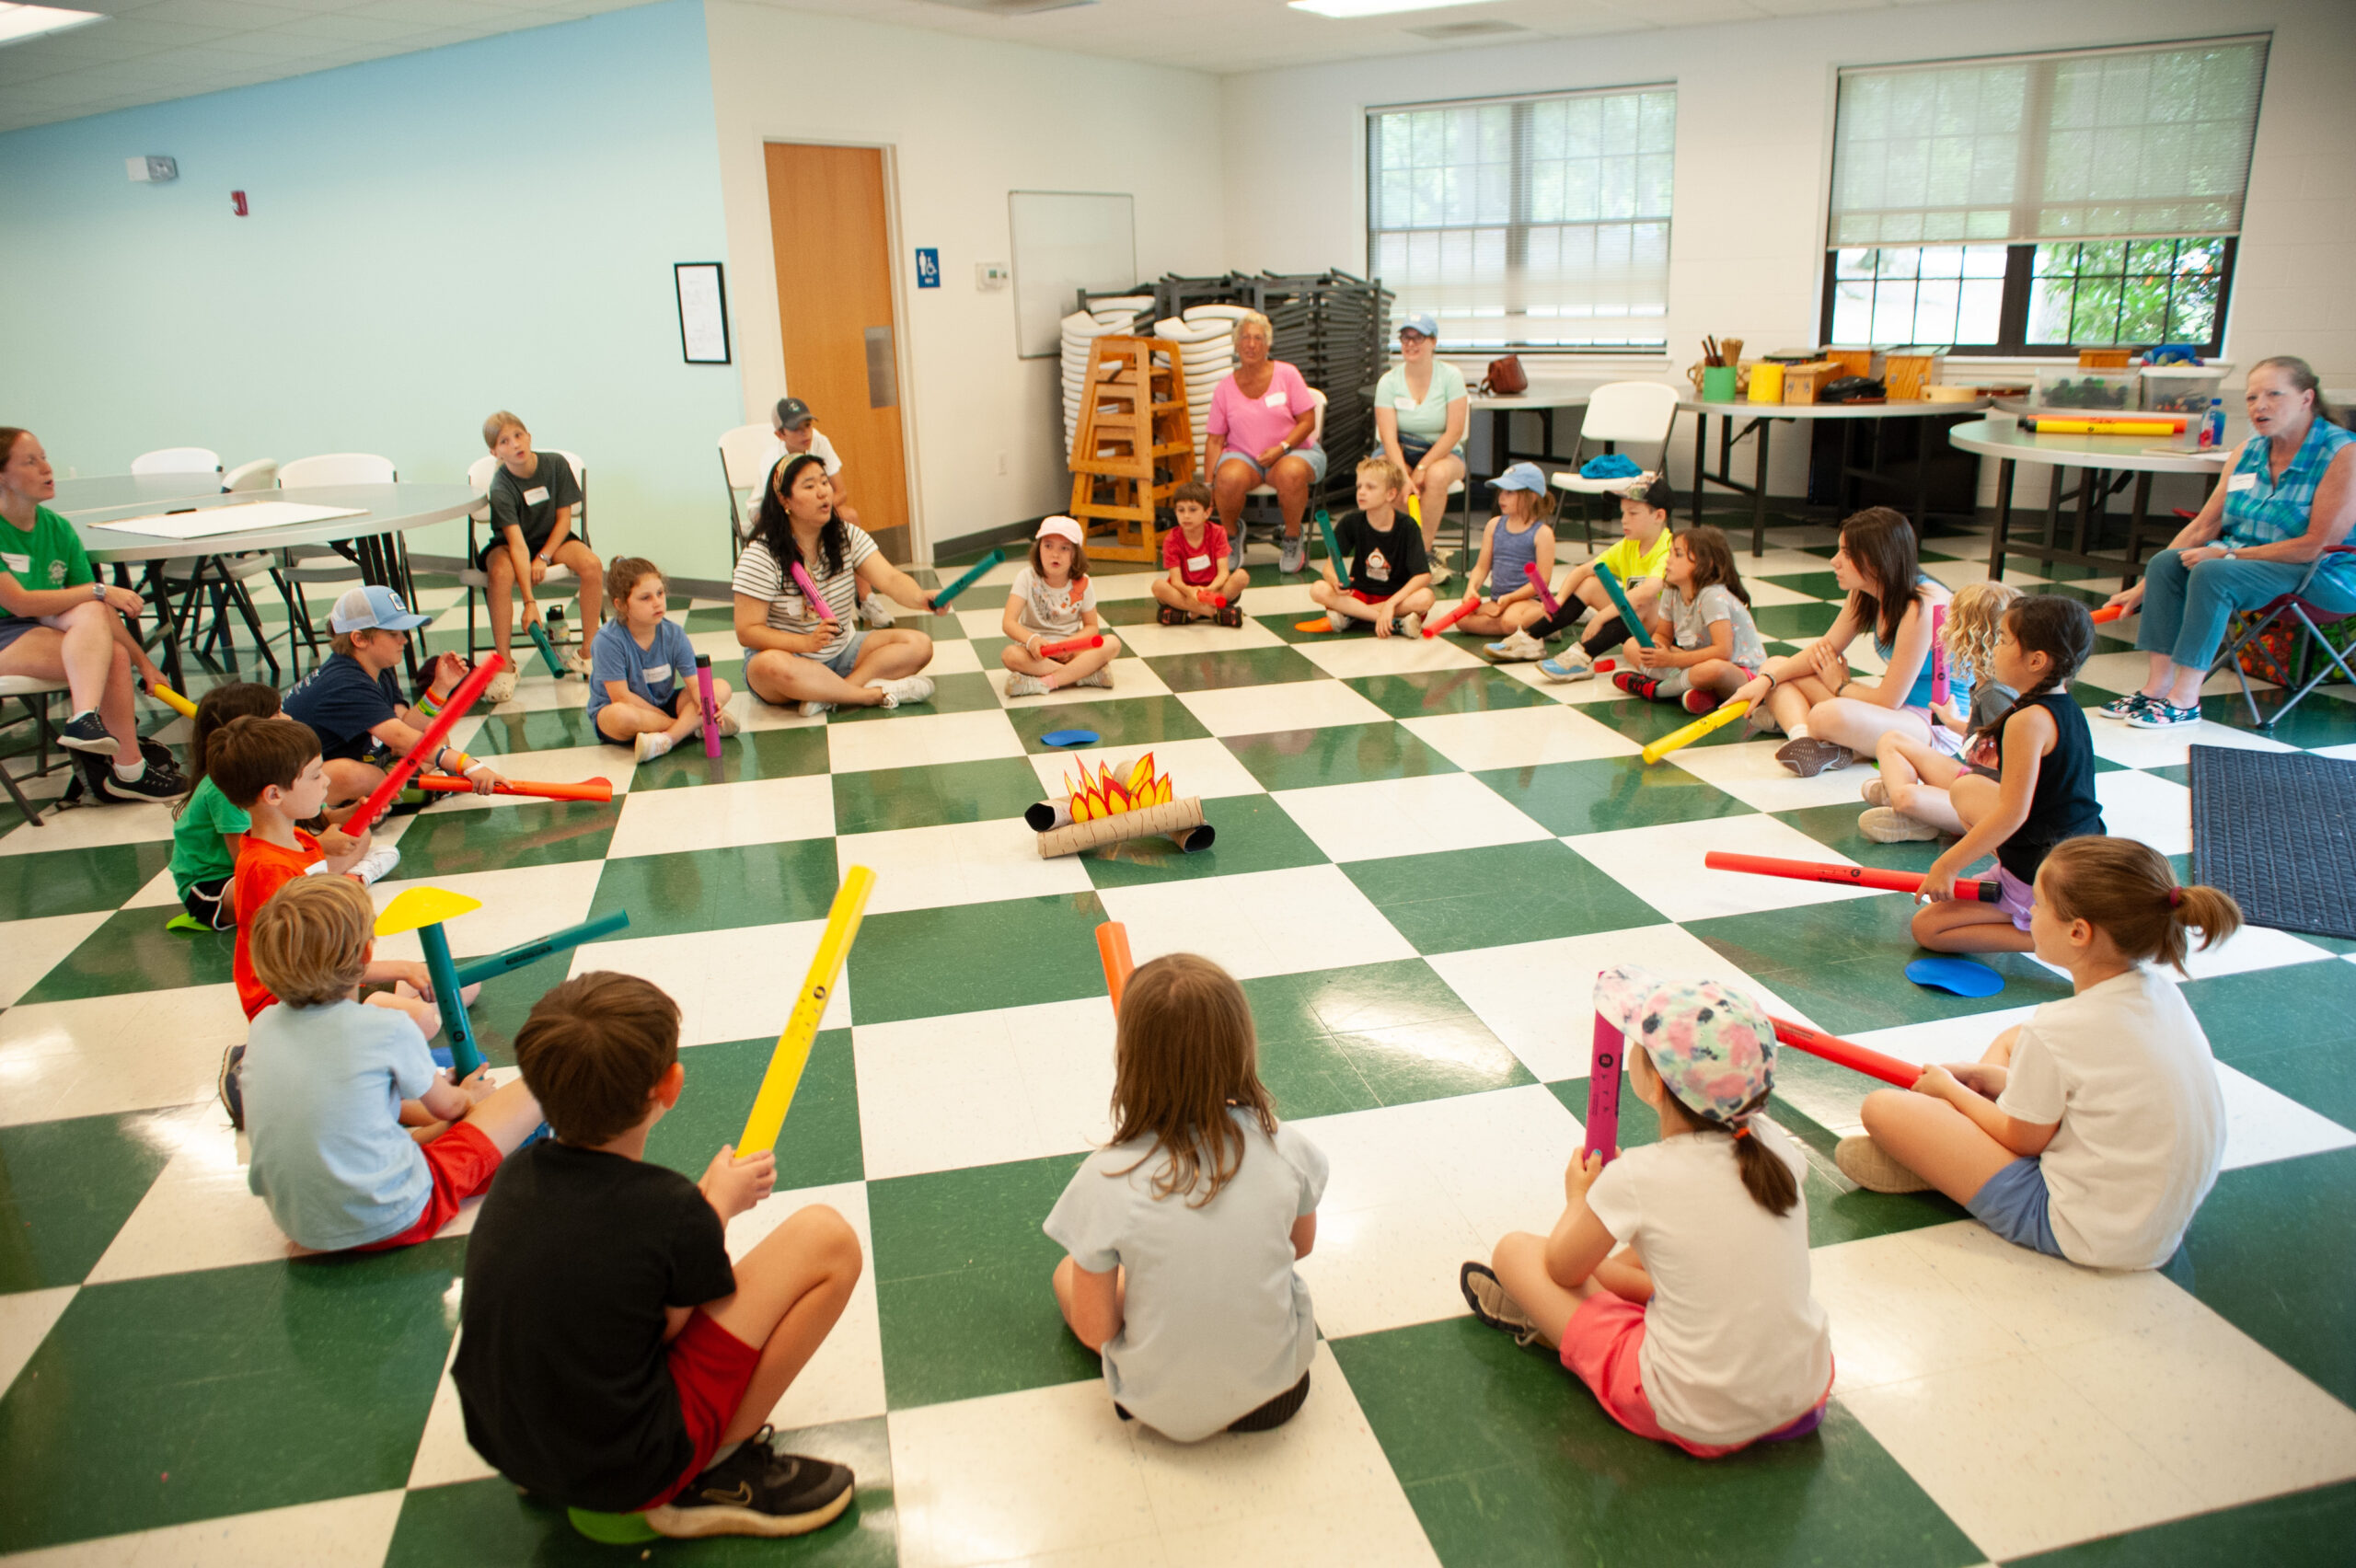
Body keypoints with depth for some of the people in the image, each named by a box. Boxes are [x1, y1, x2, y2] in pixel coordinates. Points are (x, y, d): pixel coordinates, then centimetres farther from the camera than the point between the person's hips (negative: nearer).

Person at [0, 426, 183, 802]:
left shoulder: (58, 529, 8)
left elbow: (102, 611, 8)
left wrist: (144, 662, 3)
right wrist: (100, 591, -15)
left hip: (46, 626, 6)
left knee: (91, 614, -27)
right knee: (112, 657, -27)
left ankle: (85, 718, -36)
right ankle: (129, 767, -27)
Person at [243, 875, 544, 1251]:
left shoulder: (263, 1024, 0)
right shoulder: (389, 1028, -16)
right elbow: (446, 1105, 3)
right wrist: (467, 1097, 29)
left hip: (301, 1228, 7)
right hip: (391, 1222, -6)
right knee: (531, 1090, -1)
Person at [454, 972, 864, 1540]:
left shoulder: (517, 1174, -5)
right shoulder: (671, 1207, -23)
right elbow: (675, 1323, -5)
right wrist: (720, 1206, 6)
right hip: (625, 1476, -7)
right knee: (826, 1237, -9)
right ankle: (715, 1478, -1)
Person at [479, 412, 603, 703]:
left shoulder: (556, 465, -13)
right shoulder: (501, 488, -23)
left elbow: (564, 518, -4)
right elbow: (518, 545, -31)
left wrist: (543, 558, -17)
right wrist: (529, 602, -36)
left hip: (552, 538, 3)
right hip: (508, 544, -3)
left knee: (591, 564, -28)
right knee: (501, 573, -36)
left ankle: (587, 652, -15)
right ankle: (504, 664, -24)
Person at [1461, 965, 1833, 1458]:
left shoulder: (1637, 1179, -21)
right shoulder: (1774, 1145, -7)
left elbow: (1562, 1267, -2)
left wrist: (1580, 1196, 17)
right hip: (1806, 1390, 6)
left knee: (1514, 1250, 3)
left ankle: (1538, 1315, 32)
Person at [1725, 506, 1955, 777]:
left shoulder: (1921, 608, -23)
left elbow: (1889, 700, -22)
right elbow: (1826, 648, 7)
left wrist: (1841, 685, -3)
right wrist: (1766, 680, -7)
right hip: (1895, 698, 10)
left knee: (1830, 716, -42)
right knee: (1775, 665, 0)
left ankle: (1787, 715, -10)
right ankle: (1805, 741, -25)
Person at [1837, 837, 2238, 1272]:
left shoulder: (2056, 1029, -27)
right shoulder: (2161, 991, -3)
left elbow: (2022, 1141, -11)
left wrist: (1951, 1089, 5)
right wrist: (1988, 1078, 11)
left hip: (2085, 1233, -9)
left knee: (1882, 1107, -12)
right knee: (2011, 1038, 23)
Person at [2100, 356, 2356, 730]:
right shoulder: (2248, 451, 7)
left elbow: (2317, 545, -19)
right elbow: (2204, 525, 7)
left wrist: (2229, 554, -21)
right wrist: (2143, 587, 1)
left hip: (2322, 577, -7)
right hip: (2246, 557, 7)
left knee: (2212, 572, -31)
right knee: (2165, 562, -16)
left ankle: (2185, 699, -28)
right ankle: (2158, 685, -20)